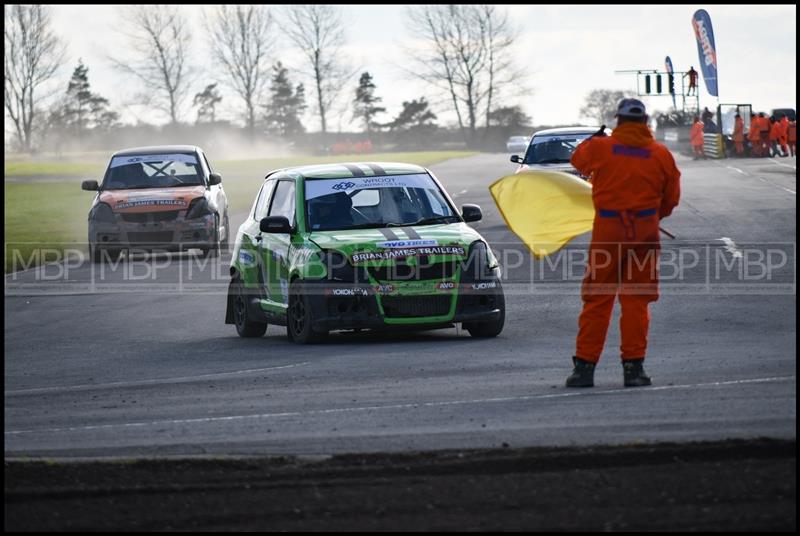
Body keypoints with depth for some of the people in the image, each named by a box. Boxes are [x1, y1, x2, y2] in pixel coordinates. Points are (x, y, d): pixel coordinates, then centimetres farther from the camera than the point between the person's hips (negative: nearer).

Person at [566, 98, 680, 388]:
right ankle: (633, 366, 4)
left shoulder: (600, 147, -4)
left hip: (608, 230, -1)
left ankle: (584, 365, 4)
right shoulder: (661, 154, 1)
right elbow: (671, 198, 8)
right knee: (636, 300, 7)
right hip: (645, 232, 1)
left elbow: (578, 160, 18)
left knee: (597, 299, 4)